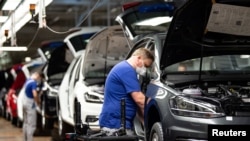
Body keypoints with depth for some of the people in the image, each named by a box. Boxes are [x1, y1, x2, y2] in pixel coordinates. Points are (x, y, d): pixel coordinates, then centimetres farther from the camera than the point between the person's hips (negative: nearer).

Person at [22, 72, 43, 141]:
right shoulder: (34, 83, -21)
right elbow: (35, 95, -31)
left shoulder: (28, 81, 8)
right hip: (30, 104, -10)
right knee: (31, 125, -7)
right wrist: (38, 102, -14)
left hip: (25, 101, 10)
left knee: (26, 122, 18)